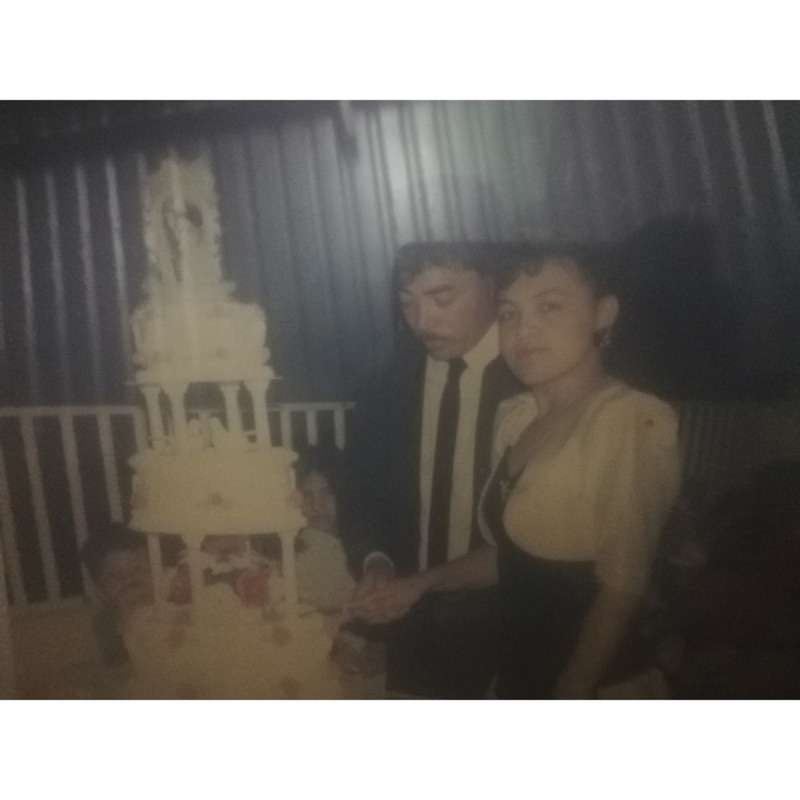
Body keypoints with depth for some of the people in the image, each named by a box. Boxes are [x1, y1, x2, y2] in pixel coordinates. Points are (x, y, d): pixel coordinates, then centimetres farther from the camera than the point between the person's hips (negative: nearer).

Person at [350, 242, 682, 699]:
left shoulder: (633, 423, -18)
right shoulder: (513, 418, 3)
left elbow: (622, 590, -19)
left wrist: (569, 699, -18)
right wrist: (424, 583, 7)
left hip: (598, 689, -6)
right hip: (520, 675, 6)